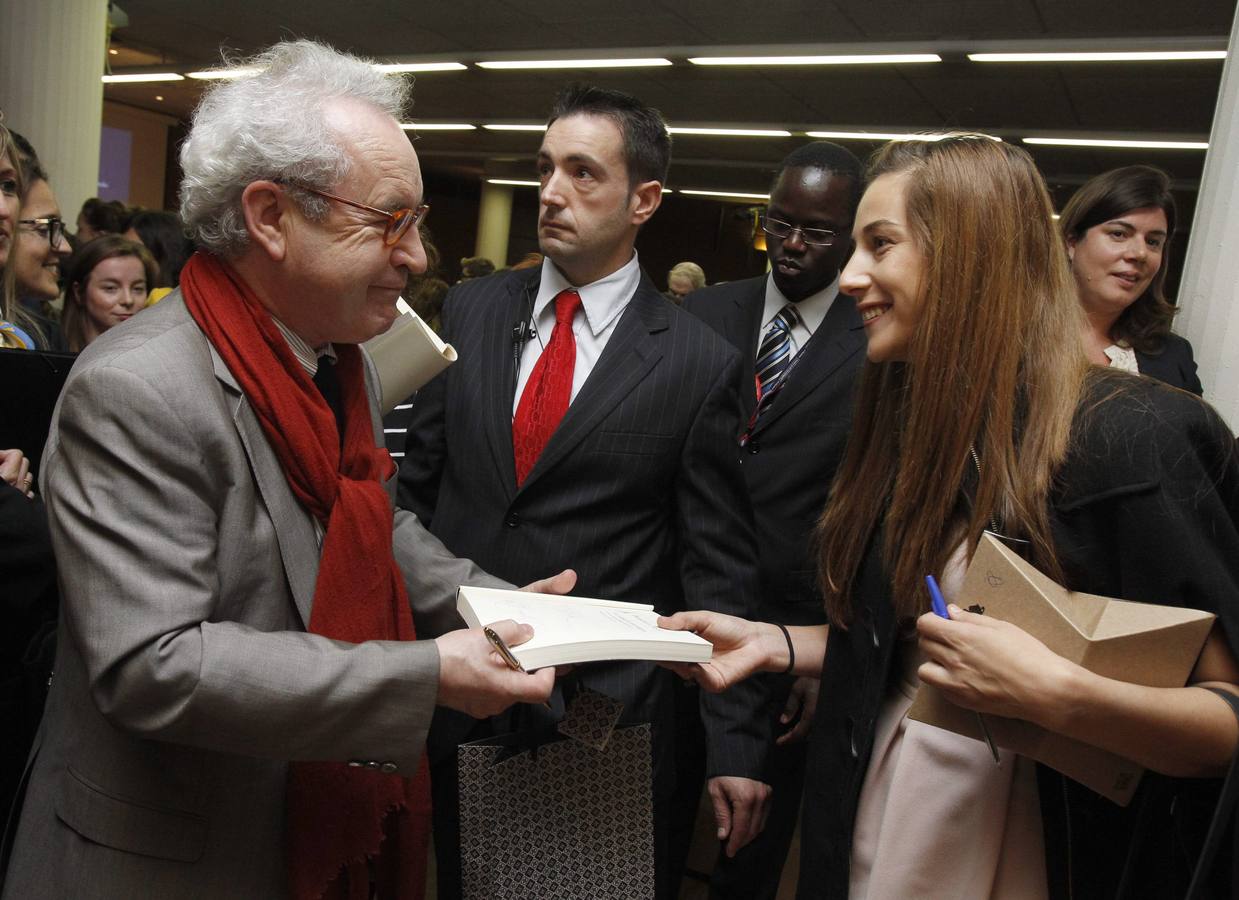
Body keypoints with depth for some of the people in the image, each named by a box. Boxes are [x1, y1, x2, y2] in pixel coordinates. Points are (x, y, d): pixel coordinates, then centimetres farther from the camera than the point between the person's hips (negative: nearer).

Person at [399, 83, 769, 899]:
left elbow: (719, 569, -8)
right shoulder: (471, 310, 1)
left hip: (611, 710, -3)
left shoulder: (701, 365, -10)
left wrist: (737, 745, -7)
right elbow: (419, 480, 8)